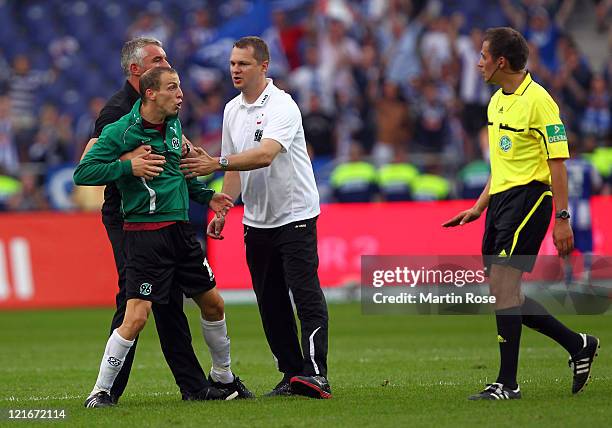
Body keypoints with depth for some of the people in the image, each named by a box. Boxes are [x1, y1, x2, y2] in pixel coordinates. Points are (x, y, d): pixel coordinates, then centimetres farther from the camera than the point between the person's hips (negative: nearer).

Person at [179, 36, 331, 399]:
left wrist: (217, 163, -36)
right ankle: (291, 375, 10)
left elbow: (265, 155, -30)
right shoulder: (232, 110, 9)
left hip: (295, 215, -7)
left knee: (306, 295, -13)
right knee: (270, 303, 5)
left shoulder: (282, 106, -15)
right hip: (257, 220, 7)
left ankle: (316, 374, -19)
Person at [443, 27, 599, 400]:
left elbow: (558, 163, -14)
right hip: (500, 199, 9)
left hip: (528, 198, -9)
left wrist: (562, 218, -17)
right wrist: (478, 208, 24)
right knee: (502, 292, 7)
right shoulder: (497, 101, 15)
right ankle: (578, 345, 21)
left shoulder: (538, 101, -12)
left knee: (503, 284, -15)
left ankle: (508, 384, -9)